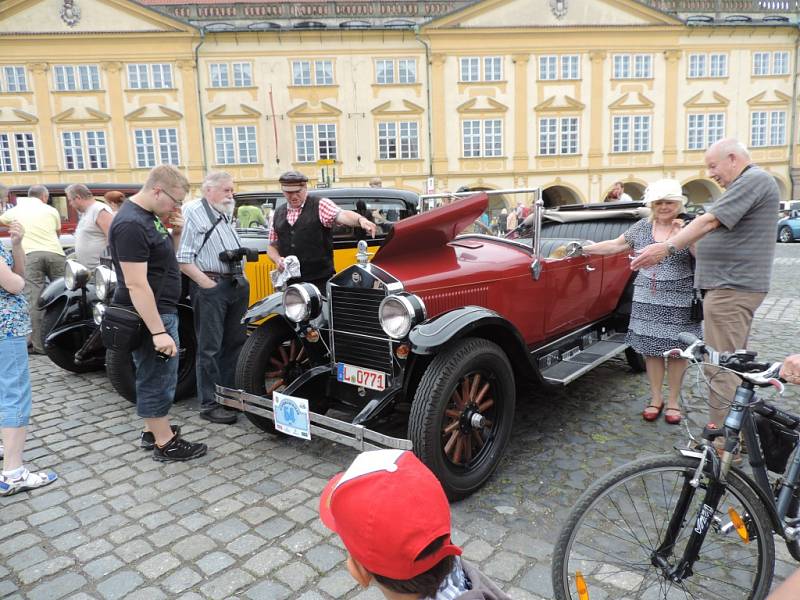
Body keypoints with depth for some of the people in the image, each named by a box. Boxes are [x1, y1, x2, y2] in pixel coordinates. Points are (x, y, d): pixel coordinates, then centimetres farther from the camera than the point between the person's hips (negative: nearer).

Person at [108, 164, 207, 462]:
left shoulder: (148, 215, 9)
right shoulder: (131, 224, -22)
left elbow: (163, 256, 19)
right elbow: (136, 284, -26)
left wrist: (175, 232, 1)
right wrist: (158, 331, -27)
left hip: (162, 310, 10)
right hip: (150, 315, -10)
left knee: (154, 376, 20)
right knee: (157, 379, 1)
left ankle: (153, 430, 34)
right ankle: (165, 443, 13)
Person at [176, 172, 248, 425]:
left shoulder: (226, 215, 18)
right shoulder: (192, 213, -8)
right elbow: (182, 260, -15)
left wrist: (241, 277, 15)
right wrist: (207, 283, -18)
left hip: (237, 284, 8)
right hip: (210, 286, -8)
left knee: (235, 342, 13)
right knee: (210, 347, -2)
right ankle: (209, 405, 6)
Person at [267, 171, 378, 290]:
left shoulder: (320, 205, -1)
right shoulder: (277, 214, 14)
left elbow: (341, 215, -19)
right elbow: (272, 246, 20)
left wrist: (360, 219, -40)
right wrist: (278, 260, -1)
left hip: (320, 281, -4)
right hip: (289, 283, 4)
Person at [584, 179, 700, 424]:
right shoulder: (641, 227, 7)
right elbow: (615, 245, 13)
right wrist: (584, 249, 12)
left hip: (679, 301, -3)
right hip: (647, 299, 3)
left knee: (676, 349, 4)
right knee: (651, 348, 6)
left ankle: (673, 401, 19)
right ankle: (656, 399, 21)